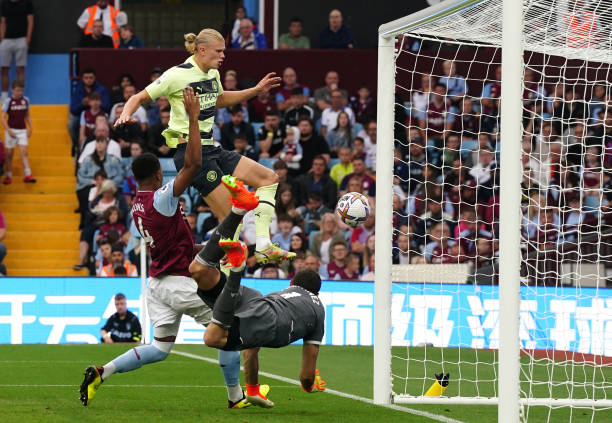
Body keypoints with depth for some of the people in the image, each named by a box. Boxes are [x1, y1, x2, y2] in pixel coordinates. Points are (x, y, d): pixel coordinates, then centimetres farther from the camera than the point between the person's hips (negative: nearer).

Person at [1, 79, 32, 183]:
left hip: (22, 131, 2)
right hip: (11, 130, -2)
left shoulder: (25, 100, 4)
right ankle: (8, 176, 15)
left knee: (24, 153, -8)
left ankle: (28, 175, -14)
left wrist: (30, 128, 7)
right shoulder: (8, 101, -7)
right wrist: (9, 130, -17)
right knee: (9, 154, 5)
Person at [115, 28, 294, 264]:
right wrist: (126, 114, -27)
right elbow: (140, 98, -7)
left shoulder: (213, 75, 12)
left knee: (268, 178, 6)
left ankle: (263, 247, 2)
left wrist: (256, 90, 28)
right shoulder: (178, 75, -12)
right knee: (230, 216, -13)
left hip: (210, 150, 9)